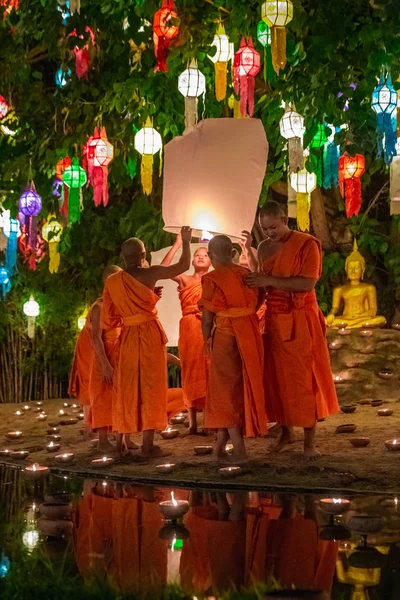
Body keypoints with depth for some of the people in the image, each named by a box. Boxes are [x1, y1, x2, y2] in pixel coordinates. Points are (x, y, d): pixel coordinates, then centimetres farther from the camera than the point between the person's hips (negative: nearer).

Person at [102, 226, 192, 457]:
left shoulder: (112, 281, 2)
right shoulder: (149, 274, -10)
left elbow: (109, 313, 9)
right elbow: (184, 265, -6)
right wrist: (186, 241, 8)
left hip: (128, 336, 4)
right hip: (150, 334, -4)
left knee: (126, 387, 13)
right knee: (150, 385, 0)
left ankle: (121, 440, 17)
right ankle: (148, 443, -2)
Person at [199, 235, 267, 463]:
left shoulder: (212, 279, -10)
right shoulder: (246, 274, 4)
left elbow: (207, 318, -8)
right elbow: (255, 303, 8)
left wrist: (207, 342, 7)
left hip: (226, 337, -5)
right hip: (251, 336, 5)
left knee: (226, 391, 6)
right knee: (245, 387, 16)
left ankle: (238, 448, 3)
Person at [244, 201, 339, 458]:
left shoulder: (306, 244, -10)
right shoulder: (264, 248, 8)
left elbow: (308, 284, -21)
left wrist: (270, 280, -22)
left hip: (301, 321, -5)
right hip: (274, 319, 5)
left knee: (304, 379, -1)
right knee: (277, 377, 9)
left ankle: (310, 441, 4)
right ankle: (287, 431, 25)